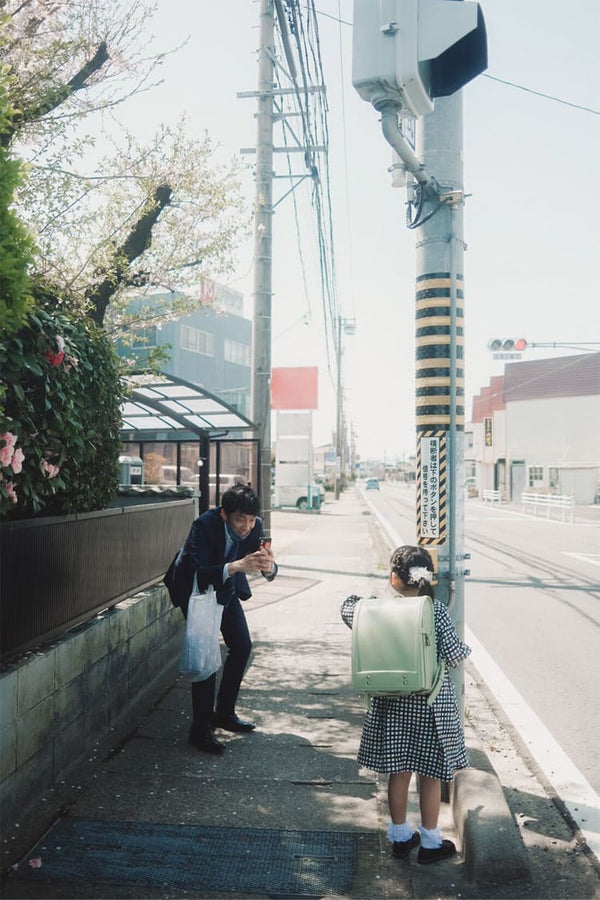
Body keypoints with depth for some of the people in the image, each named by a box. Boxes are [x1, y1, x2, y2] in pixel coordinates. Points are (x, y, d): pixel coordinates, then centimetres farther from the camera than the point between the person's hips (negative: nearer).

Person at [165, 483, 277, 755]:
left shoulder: (255, 527, -19)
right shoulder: (204, 526, -34)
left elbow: (269, 569, -16)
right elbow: (196, 574, -40)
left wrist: (268, 566, -41)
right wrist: (235, 566, -53)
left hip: (227, 589, 6)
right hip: (195, 588, -6)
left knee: (242, 646, 6)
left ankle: (224, 712, 23)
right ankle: (201, 728, -6)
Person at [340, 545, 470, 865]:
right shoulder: (436, 610, -16)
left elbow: (347, 609, 10)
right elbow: (454, 654, -14)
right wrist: (466, 648, 6)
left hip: (391, 703, 3)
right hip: (430, 703, -2)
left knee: (398, 771, 17)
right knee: (430, 775, 13)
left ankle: (400, 836, 32)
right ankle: (430, 843, 27)